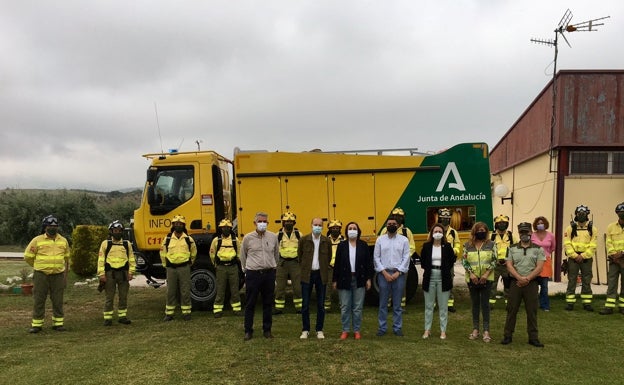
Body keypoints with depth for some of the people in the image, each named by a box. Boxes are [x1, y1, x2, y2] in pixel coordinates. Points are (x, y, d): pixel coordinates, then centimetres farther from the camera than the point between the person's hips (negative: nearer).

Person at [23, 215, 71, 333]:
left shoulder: (63, 240, 6)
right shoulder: (37, 240, -3)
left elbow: (66, 258, 15)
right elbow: (28, 256, 5)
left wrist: (65, 274, 12)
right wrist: (39, 266, 12)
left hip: (58, 275, 2)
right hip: (41, 275, -2)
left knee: (58, 301, 5)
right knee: (39, 300, 2)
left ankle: (58, 323, 14)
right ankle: (36, 324, 11)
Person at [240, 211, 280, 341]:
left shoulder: (273, 237, 3)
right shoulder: (248, 238, -2)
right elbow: (243, 257, 9)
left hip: (269, 274, 2)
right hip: (253, 274, -2)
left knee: (268, 303, 10)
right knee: (250, 304, 4)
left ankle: (267, 330, 22)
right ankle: (248, 331, 15)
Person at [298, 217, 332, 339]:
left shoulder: (327, 241, 0)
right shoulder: (304, 240, -3)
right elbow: (299, 255, 9)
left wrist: (324, 268, 11)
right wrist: (304, 267, 10)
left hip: (321, 275, 1)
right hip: (307, 275, -1)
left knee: (320, 305, 6)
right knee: (305, 304, 3)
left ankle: (319, 330, 18)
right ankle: (305, 330, 15)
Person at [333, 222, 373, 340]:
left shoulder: (363, 245, 1)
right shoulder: (342, 246, 1)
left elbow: (368, 263, 2)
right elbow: (337, 264, 2)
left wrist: (369, 279, -2)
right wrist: (335, 280, 0)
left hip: (359, 280, 0)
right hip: (345, 280, 0)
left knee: (358, 307, 6)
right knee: (345, 307, 6)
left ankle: (357, 330, 19)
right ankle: (345, 330, 18)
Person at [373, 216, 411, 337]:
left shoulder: (404, 240, 4)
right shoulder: (380, 239, 4)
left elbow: (406, 258, -1)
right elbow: (376, 257, 0)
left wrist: (398, 273, -10)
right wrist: (385, 273, -8)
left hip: (398, 274, 0)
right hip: (383, 274, 0)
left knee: (397, 304, 6)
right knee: (383, 303, 5)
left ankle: (397, 328, 15)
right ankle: (382, 327, 13)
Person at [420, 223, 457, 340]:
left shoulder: (447, 246, -2)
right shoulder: (426, 246, 0)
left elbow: (452, 260, 8)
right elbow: (422, 260, 13)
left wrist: (446, 269, 3)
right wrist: (427, 269, 4)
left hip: (443, 278, -1)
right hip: (429, 277, 1)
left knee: (443, 306, 6)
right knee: (429, 305, 9)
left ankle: (443, 330, 15)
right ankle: (427, 329, 18)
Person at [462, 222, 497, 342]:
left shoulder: (491, 244, 0)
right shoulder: (468, 245, 3)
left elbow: (494, 260, -2)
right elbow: (464, 260, 2)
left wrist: (487, 273, -12)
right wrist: (471, 273, -9)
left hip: (486, 279, -2)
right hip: (472, 278, 2)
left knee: (485, 303, 1)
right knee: (475, 303, 10)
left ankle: (486, 330, 7)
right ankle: (475, 329, 17)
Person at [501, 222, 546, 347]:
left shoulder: (538, 249, 5)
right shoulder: (512, 249, 8)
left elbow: (539, 267, -3)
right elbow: (509, 265, 0)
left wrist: (527, 278, -12)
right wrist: (519, 278, -14)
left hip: (531, 283, -1)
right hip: (515, 282, 1)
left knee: (532, 311, 4)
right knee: (511, 310, 3)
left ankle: (533, 337, 14)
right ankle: (507, 335, 11)